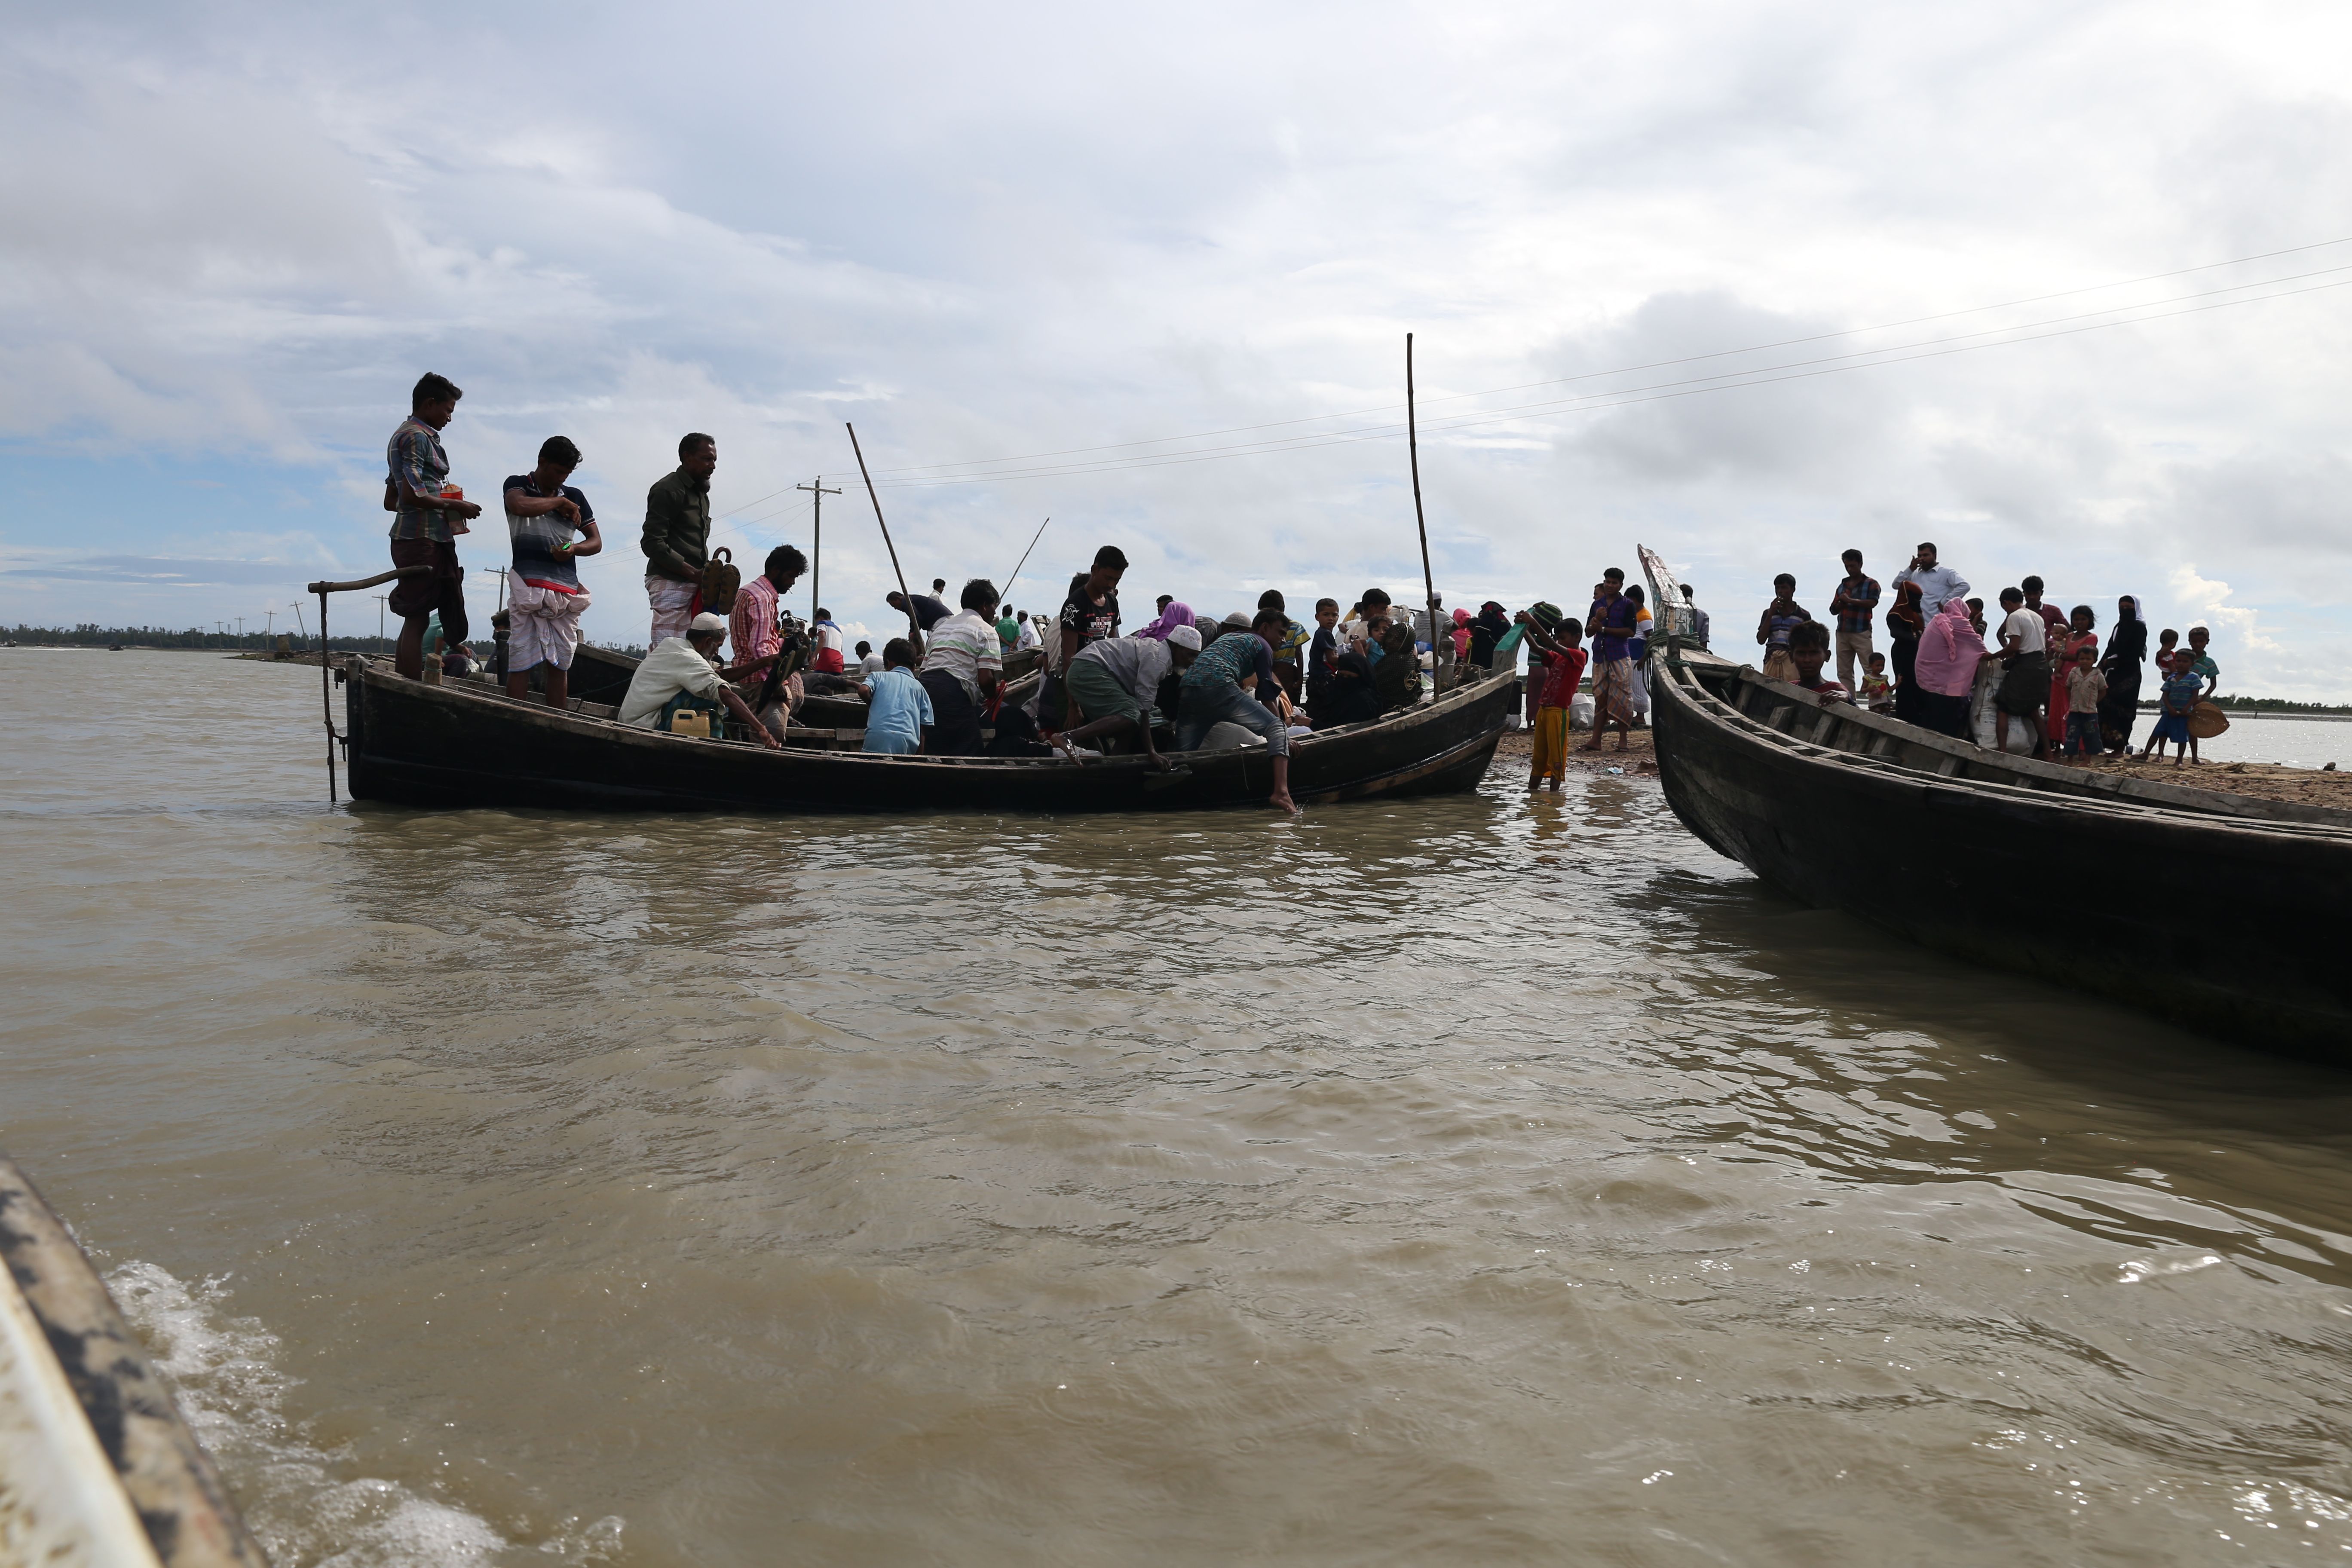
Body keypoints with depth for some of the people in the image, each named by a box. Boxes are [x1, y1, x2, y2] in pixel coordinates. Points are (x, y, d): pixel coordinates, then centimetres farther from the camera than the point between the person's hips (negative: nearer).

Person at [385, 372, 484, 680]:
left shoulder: (402, 436, 24)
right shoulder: (417, 437, -8)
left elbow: (391, 502, 26)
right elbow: (411, 495, -20)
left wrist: (443, 503, 21)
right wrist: (454, 505, -10)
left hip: (410, 537, 10)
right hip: (423, 538, -10)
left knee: (415, 620, 9)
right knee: (417, 620, -11)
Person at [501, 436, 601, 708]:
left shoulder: (575, 497, 17)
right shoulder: (517, 484, 8)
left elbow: (596, 541, 17)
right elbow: (520, 506, -17)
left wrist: (573, 549, -4)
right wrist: (559, 502, -3)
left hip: (567, 591, 4)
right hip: (529, 586, -3)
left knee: (560, 664, 2)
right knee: (520, 662, -7)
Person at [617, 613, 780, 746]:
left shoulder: (670, 644, 12)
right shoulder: (688, 659, -18)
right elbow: (726, 696, -27)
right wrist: (760, 729, -32)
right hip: (646, 726, -10)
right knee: (711, 698, -19)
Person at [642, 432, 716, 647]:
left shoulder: (701, 494, 23)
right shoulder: (668, 489, -4)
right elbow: (652, 543, -13)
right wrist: (695, 573, -16)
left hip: (694, 585, 8)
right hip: (671, 583, -8)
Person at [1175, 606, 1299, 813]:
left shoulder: (1225, 638, 39)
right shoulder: (1261, 645, 18)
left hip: (1186, 691, 7)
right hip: (1219, 688, -7)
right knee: (1277, 729, -4)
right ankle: (1281, 791, -23)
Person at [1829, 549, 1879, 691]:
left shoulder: (1871, 584, 4)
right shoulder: (1842, 586, 17)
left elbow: (1872, 603, -13)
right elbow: (1833, 610, 15)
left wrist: (1850, 600, -13)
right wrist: (1842, 604, -5)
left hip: (1861, 633, -5)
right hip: (1842, 633, 5)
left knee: (1870, 671, -9)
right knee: (1844, 673, 2)